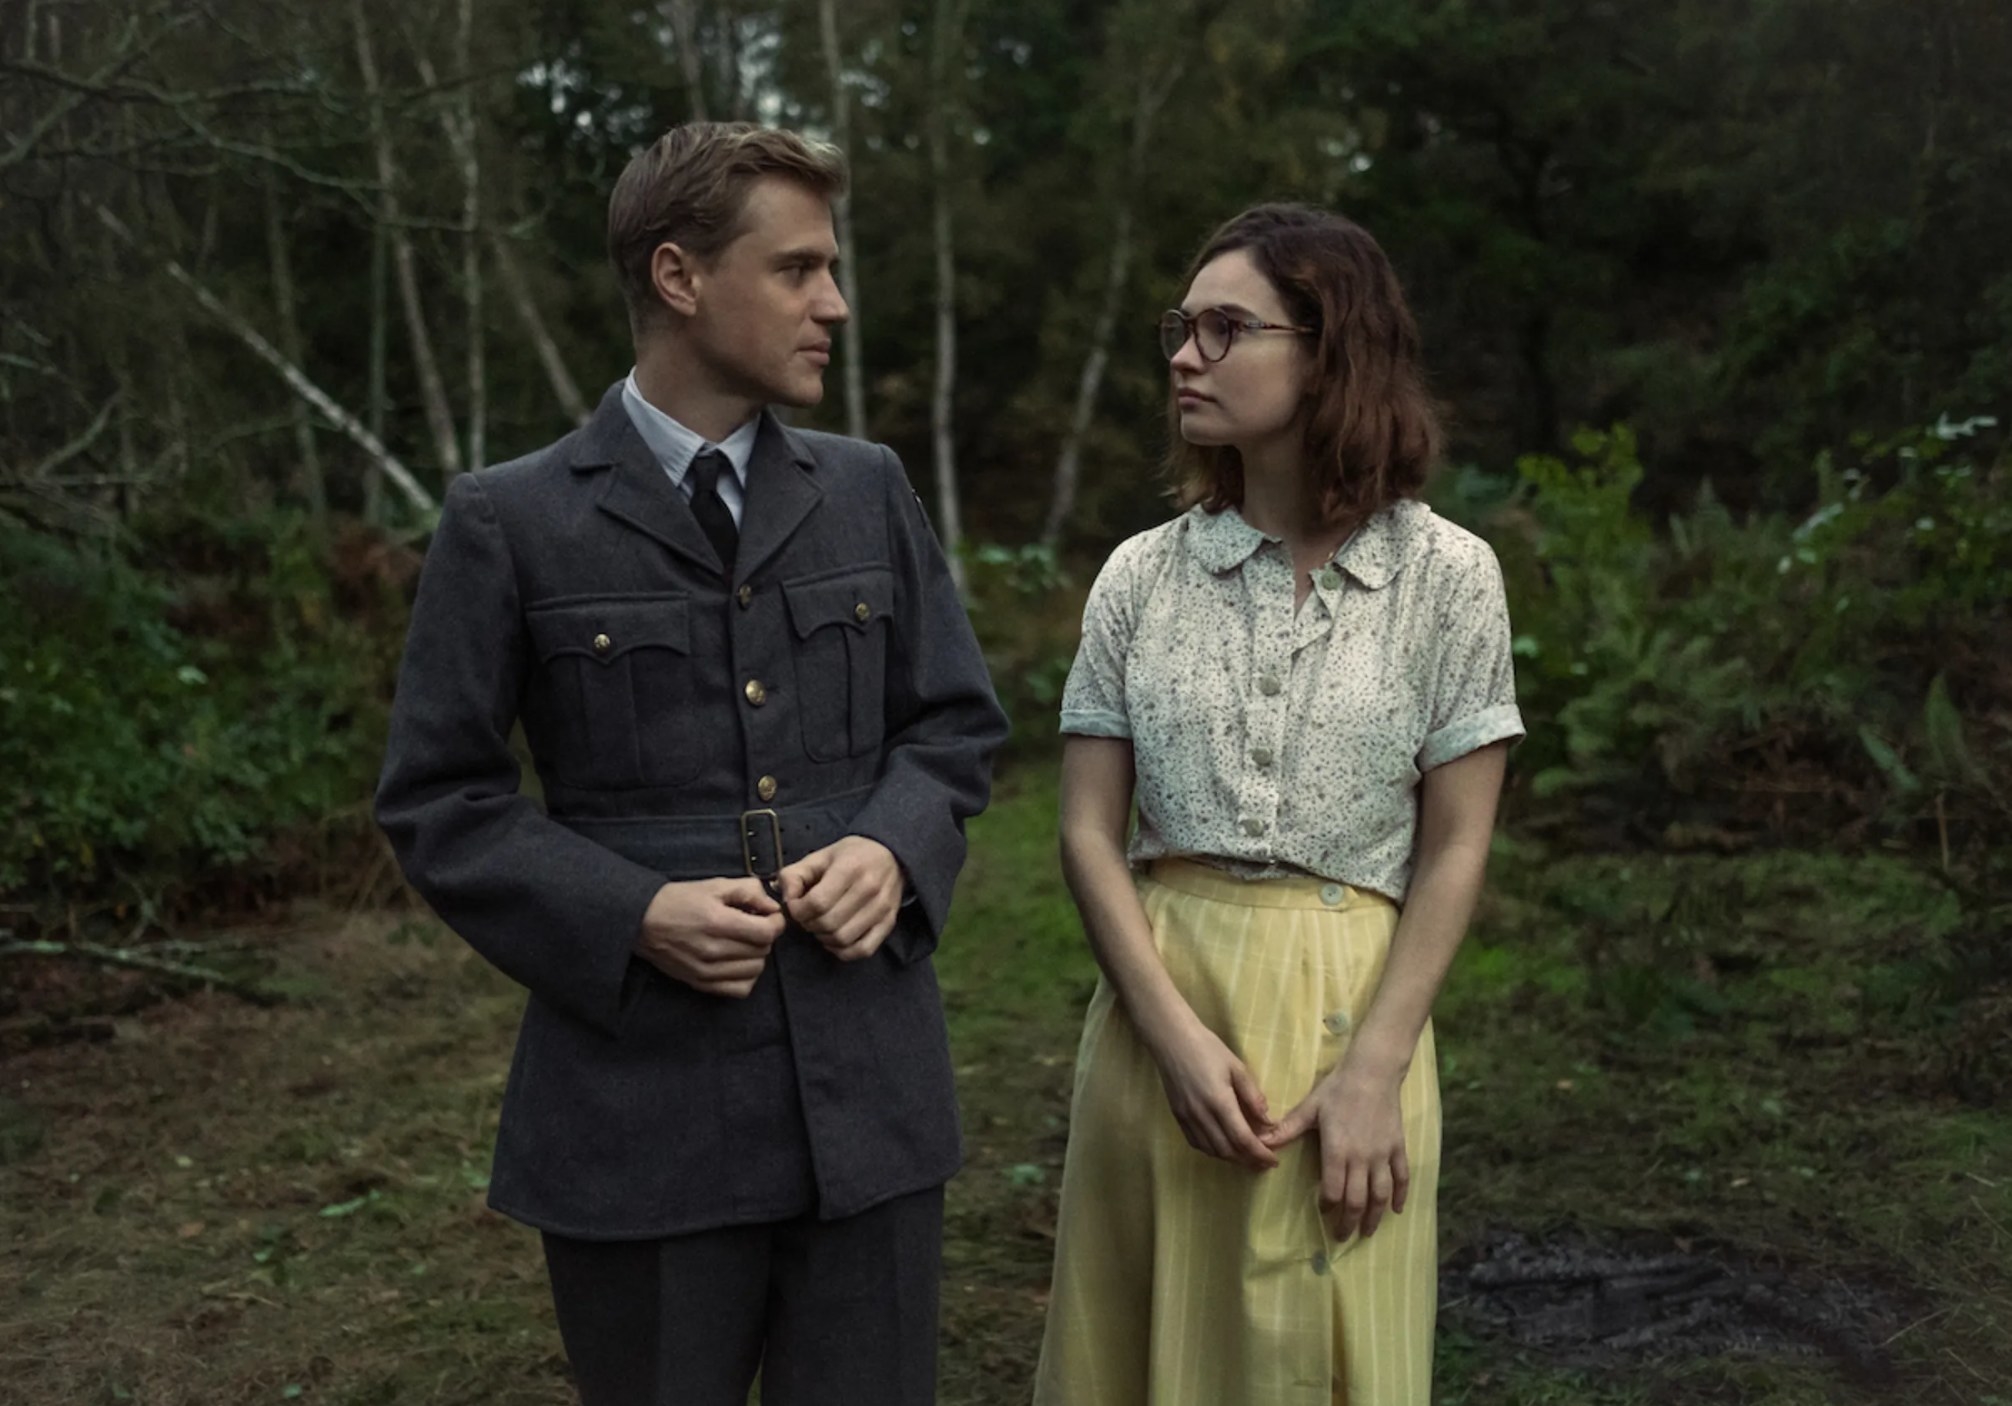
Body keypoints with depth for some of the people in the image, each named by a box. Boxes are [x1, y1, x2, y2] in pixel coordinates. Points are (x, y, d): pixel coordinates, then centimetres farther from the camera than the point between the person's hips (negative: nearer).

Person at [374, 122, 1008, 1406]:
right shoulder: (510, 522, -3)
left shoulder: (870, 493, 8)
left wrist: (896, 847, -8)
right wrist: (629, 916, -15)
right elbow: (438, 799, -1)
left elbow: (958, 722, 13)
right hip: (644, 1096, -3)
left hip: (872, 1085, 3)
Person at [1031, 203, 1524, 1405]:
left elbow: (1455, 850, -3)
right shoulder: (1142, 575, 3)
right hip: (1159, 1004, 2)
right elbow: (1091, 832, 0)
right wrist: (1177, 1034, -11)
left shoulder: (1447, 575, -3)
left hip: (1350, 1009, -2)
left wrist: (1373, 1070, -11)